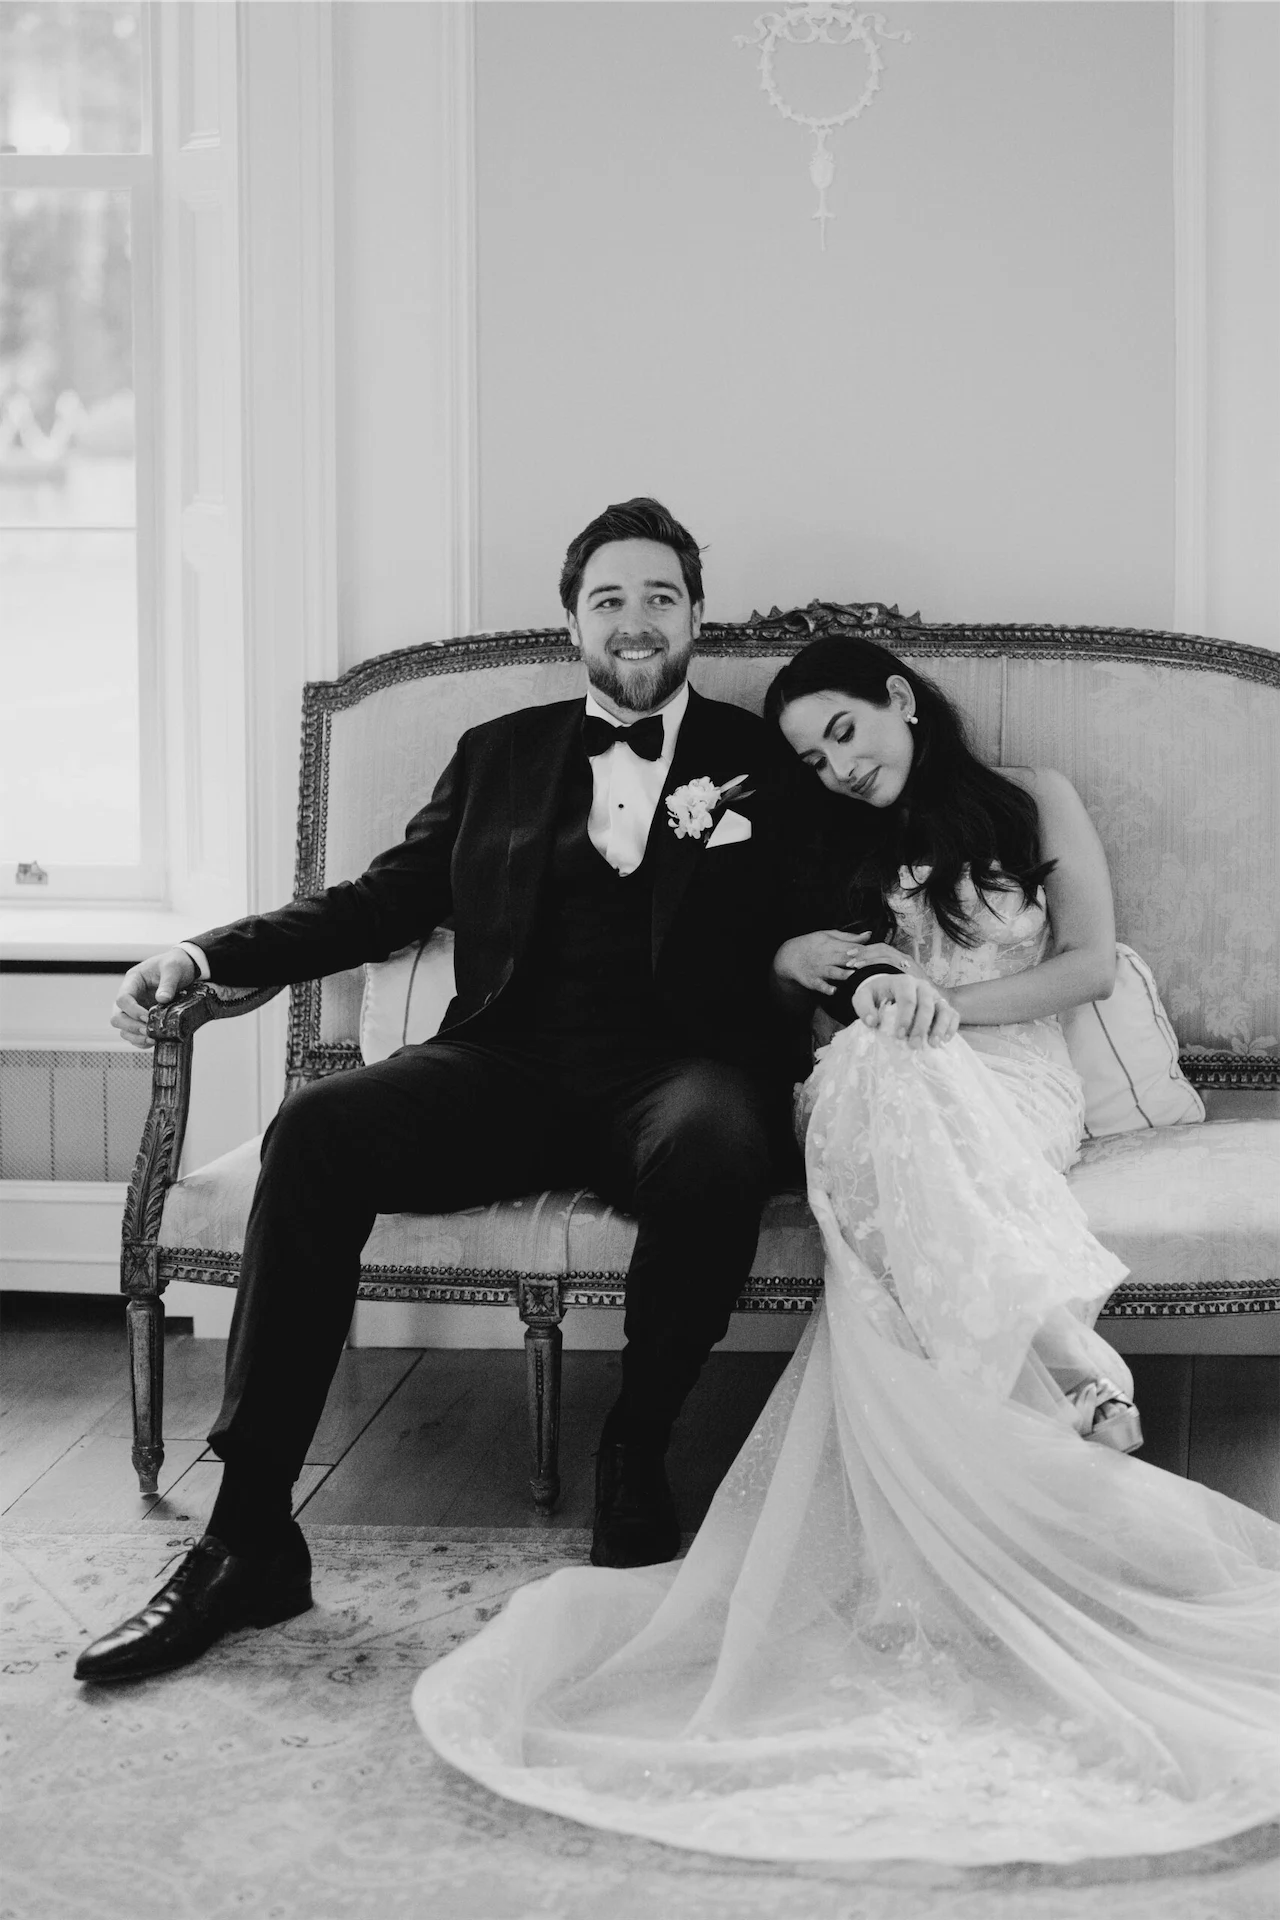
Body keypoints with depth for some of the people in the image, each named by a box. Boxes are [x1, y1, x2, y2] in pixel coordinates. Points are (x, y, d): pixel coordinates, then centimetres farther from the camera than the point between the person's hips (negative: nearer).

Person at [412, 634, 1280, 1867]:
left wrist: (949, 1001, -8)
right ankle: (1072, 1375, -49)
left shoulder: (1032, 803, 16)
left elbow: (1091, 962, 6)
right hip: (881, 1094, 2)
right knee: (874, 1067, -40)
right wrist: (789, 966, -1)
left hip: (1012, 1088, -2)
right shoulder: (832, 847, 25)